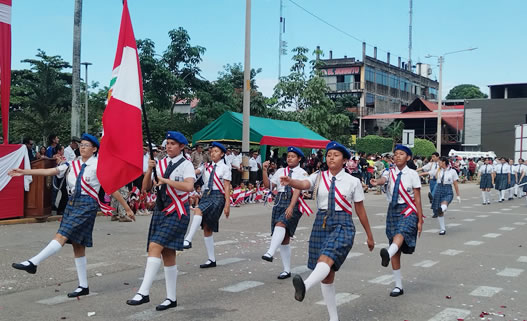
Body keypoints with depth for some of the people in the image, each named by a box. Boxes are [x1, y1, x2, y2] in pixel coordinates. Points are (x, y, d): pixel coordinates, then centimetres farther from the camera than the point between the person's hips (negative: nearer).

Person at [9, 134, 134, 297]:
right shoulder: (73, 165, 12)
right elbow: (49, 171, 6)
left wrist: (127, 208, 0)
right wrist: (23, 172, -2)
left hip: (87, 204, -7)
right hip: (72, 203, 7)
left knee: (62, 236, -18)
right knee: (77, 245, 8)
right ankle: (83, 286, 15)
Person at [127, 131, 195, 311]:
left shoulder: (185, 165, -6)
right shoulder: (160, 164, 10)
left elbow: (189, 186, -23)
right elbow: (146, 187, 9)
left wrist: (166, 181, -22)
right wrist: (149, 170, -7)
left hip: (177, 212, -6)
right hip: (160, 210, 6)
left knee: (154, 247, -20)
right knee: (168, 255, 9)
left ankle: (143, 293, -19)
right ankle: (171, 298, 17)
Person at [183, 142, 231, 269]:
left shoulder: (225, 168, 0)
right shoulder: (206, 166, 15)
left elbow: (227, 188, -4)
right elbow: (194, 172, -1)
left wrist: (227, 205, -9)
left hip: (218, 196, -6)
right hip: (206, 195, 6)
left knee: (198, 211, -32)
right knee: (206, 229, 6)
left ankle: (188, 240, -37)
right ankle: (211, 260, 14)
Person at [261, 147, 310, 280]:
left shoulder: (302, 173, -1)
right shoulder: (281, 171, 16)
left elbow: (297, 190, -13)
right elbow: (268, 185, 11)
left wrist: (291, 206, -25)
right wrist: (265, 170, -1)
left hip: (293, 204, -5)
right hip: (280, 202, 5)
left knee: (281, 224, -33)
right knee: (284, 238, 7)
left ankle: (270, 253, -47)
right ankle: (287, 270, 14)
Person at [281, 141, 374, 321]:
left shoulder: (353, 182, 0)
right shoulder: (318, 177, 5)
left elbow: (361, 210, 7)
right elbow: (304, 185, -16)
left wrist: (369, 236, 13)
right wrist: (290, 182, -39)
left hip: (342, 224, -3)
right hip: (321, 224, 4)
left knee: (326, 258, -32)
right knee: (327, 274, 7)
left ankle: (305, 286, -58)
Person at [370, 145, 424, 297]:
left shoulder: (412, 174, -2)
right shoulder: (390, 172, 5)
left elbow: (417, 199, -3)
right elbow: (383, 179, -19)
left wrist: (420, 221, -5)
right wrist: (377, 182, -44)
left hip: (408, 210, -3)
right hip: (393, 210, 4)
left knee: (400, 233, -35)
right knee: (396, 251, 5)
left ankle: (387, 254, -64)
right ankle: (398, 286, 13)